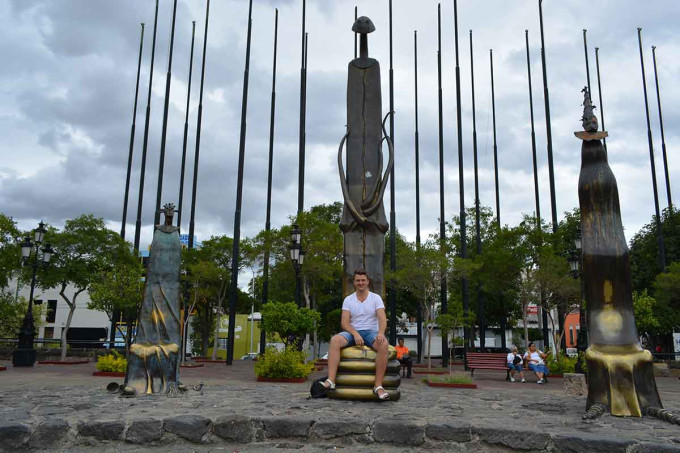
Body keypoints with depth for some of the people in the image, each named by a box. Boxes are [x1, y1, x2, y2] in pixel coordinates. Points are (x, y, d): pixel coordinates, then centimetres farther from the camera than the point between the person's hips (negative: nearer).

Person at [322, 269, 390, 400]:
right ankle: (331, 381, -37)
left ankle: (378, 386, -32)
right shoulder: (348, 300, 7)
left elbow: (382, 318, -8)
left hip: (371, 332, -1)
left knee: (383, 344, -35)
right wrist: (355, 334, -20)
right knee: (335, 340, -30)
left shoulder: (376, 298, 4)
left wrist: (381, 333, -30)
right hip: (352, 332, 1)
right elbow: (344, 322, -1)